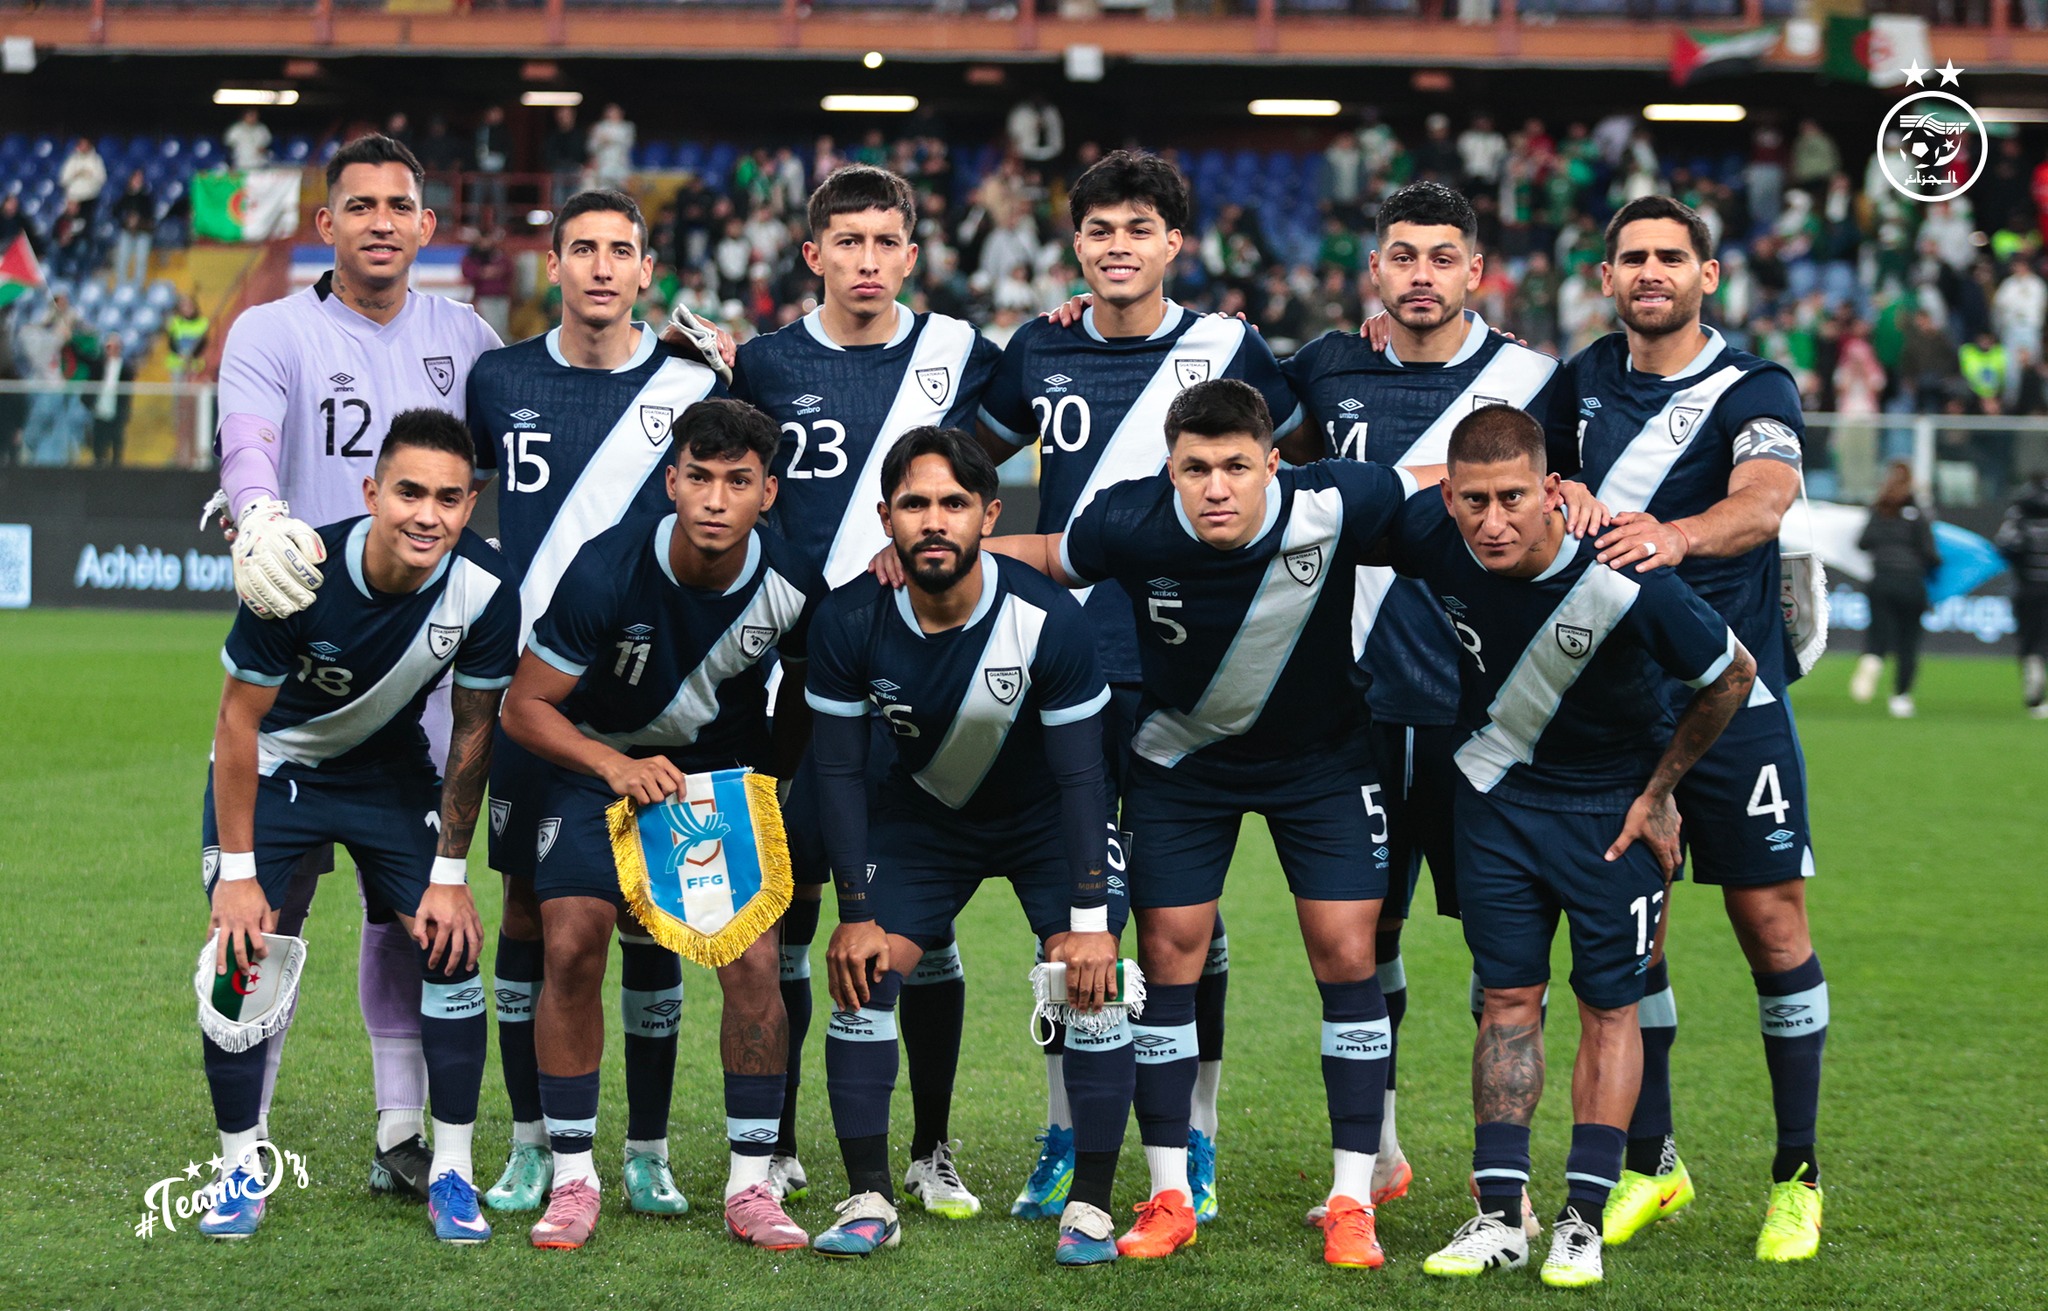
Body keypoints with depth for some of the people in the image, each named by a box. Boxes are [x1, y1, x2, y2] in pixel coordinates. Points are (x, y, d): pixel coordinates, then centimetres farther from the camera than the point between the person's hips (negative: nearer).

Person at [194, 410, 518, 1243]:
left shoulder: (484, 590, -25)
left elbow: (473, 730, -10)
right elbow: (240, 719, -21)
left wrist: (449, 873, -7)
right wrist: (238, 873, -19)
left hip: (389, 765, 2)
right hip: (275, 764, -2)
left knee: (451, 947, -9)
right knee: (239, 952, -12)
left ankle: (452, 1172, 2)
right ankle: (240, 1169, 4)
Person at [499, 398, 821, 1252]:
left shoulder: (792, 588, -20)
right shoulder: (608, 571, -27)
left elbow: (801, 694, 5)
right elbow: (525, 706, -19)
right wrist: (617, 766, -32)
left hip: (725, 770, 1)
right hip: (599, 761, -1)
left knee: (753, 962, -13)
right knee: (572, 948, -17)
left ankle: (751, 1184, 0)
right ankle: (573, 1179, -4)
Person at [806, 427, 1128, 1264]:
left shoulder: (1048, 620, -29)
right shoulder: (849, 622, -23)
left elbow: (1080, 775, -21)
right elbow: (839, 771, -12)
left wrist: (1088, 918, -22)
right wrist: (856, 912, -14)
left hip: (1047, 817, -2)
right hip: (923, 811, 2)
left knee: (1092, 986, -15)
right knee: (862, 976, -9)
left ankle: (1091, 1208, -4)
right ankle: (869, 1202, 2)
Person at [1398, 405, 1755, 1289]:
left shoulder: (1623, 585, -33)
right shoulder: (1427, 534, -24)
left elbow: (1732, 675, -15)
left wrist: (1659, 793, -8)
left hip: (1614, 806, -3)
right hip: (1498, 789, 3)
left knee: (1609, 1006, 0)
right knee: (1508, 996, 3)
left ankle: (1583, 1223, 6)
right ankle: (1499, 1214, 6)